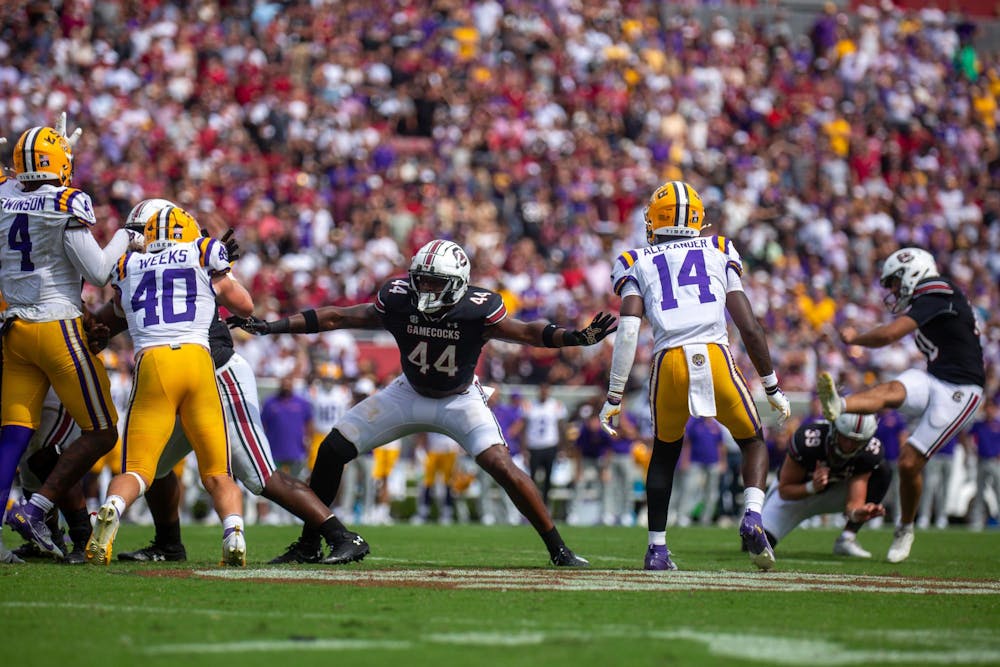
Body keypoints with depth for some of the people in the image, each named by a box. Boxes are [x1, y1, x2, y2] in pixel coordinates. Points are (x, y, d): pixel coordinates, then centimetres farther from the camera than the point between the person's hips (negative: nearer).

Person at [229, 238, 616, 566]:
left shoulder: (476, 311, -28)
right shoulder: (398, 302, -21)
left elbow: (527, 332, -18)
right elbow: (335, 318, -13)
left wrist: (577, 338, -34)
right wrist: (268, 327, -14)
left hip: (460, 400, -3)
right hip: (410, 394, 3)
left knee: (501, 466, -24)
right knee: (333, 450, -6)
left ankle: (558, 549, -10)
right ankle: (308, 545, 11)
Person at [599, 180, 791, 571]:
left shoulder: (637, 263, 16)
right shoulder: (718, 253, 19)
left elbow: (628, 332, 2)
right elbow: (750, 328, 12)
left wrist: (614, 398, 5)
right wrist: (773, 388, 18)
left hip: (669, 363, 1)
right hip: (715, 356, 0)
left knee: (664, 453, 24)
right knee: (753, 443, 19)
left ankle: (657, 548, 21)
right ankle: (752, 517, -7)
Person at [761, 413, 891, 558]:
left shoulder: (870, 452, -26)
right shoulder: (808, 441, -35)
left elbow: (853, 502, -28)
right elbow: (784, 491, -24)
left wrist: (858, 513, -53)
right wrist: (812, 487, -45)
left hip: (833, 492, 3)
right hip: (795, 494, -3)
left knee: (882, 474, -20)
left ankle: (846, 539, -16)